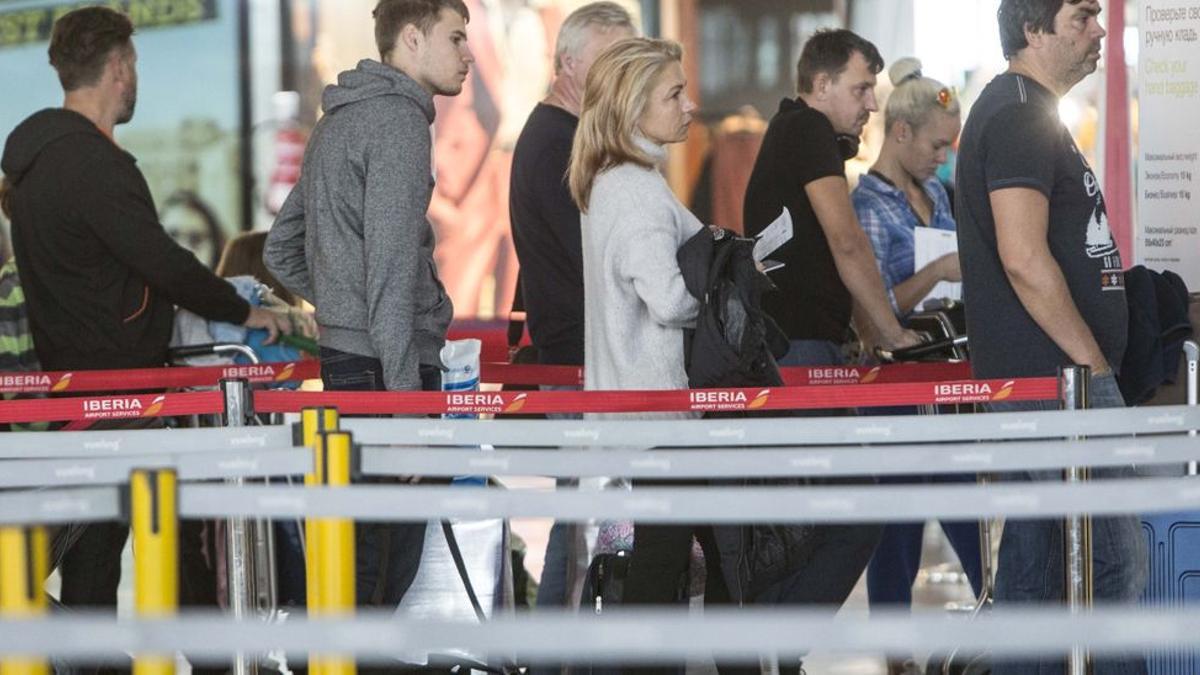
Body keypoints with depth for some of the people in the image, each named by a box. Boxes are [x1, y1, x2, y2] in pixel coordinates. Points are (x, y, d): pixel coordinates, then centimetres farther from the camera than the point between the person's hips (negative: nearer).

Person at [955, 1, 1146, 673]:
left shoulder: (1026, 112, 19)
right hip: (1059, 379, -10)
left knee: (1034, 569, 10)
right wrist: (1092, 361, -17)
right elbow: (1024, 259, -23)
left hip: (1037, 383, 10)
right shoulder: (1019, 115, -14)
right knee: (1117, 567, -10)